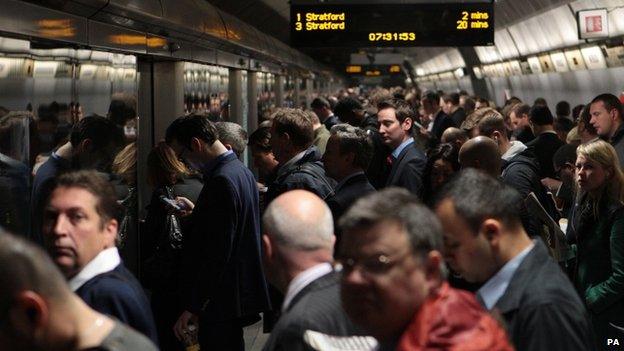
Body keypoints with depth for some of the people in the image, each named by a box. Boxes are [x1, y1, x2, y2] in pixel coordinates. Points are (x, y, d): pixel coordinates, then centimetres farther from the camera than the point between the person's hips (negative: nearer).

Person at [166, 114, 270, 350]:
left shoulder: (221, 181, -20)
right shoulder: (241, 171, 11)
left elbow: (217, 253, -23)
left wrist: (193, 308, -20)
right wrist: (196, 212, 15)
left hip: (221, 304, -10)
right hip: (240, 294, 10)